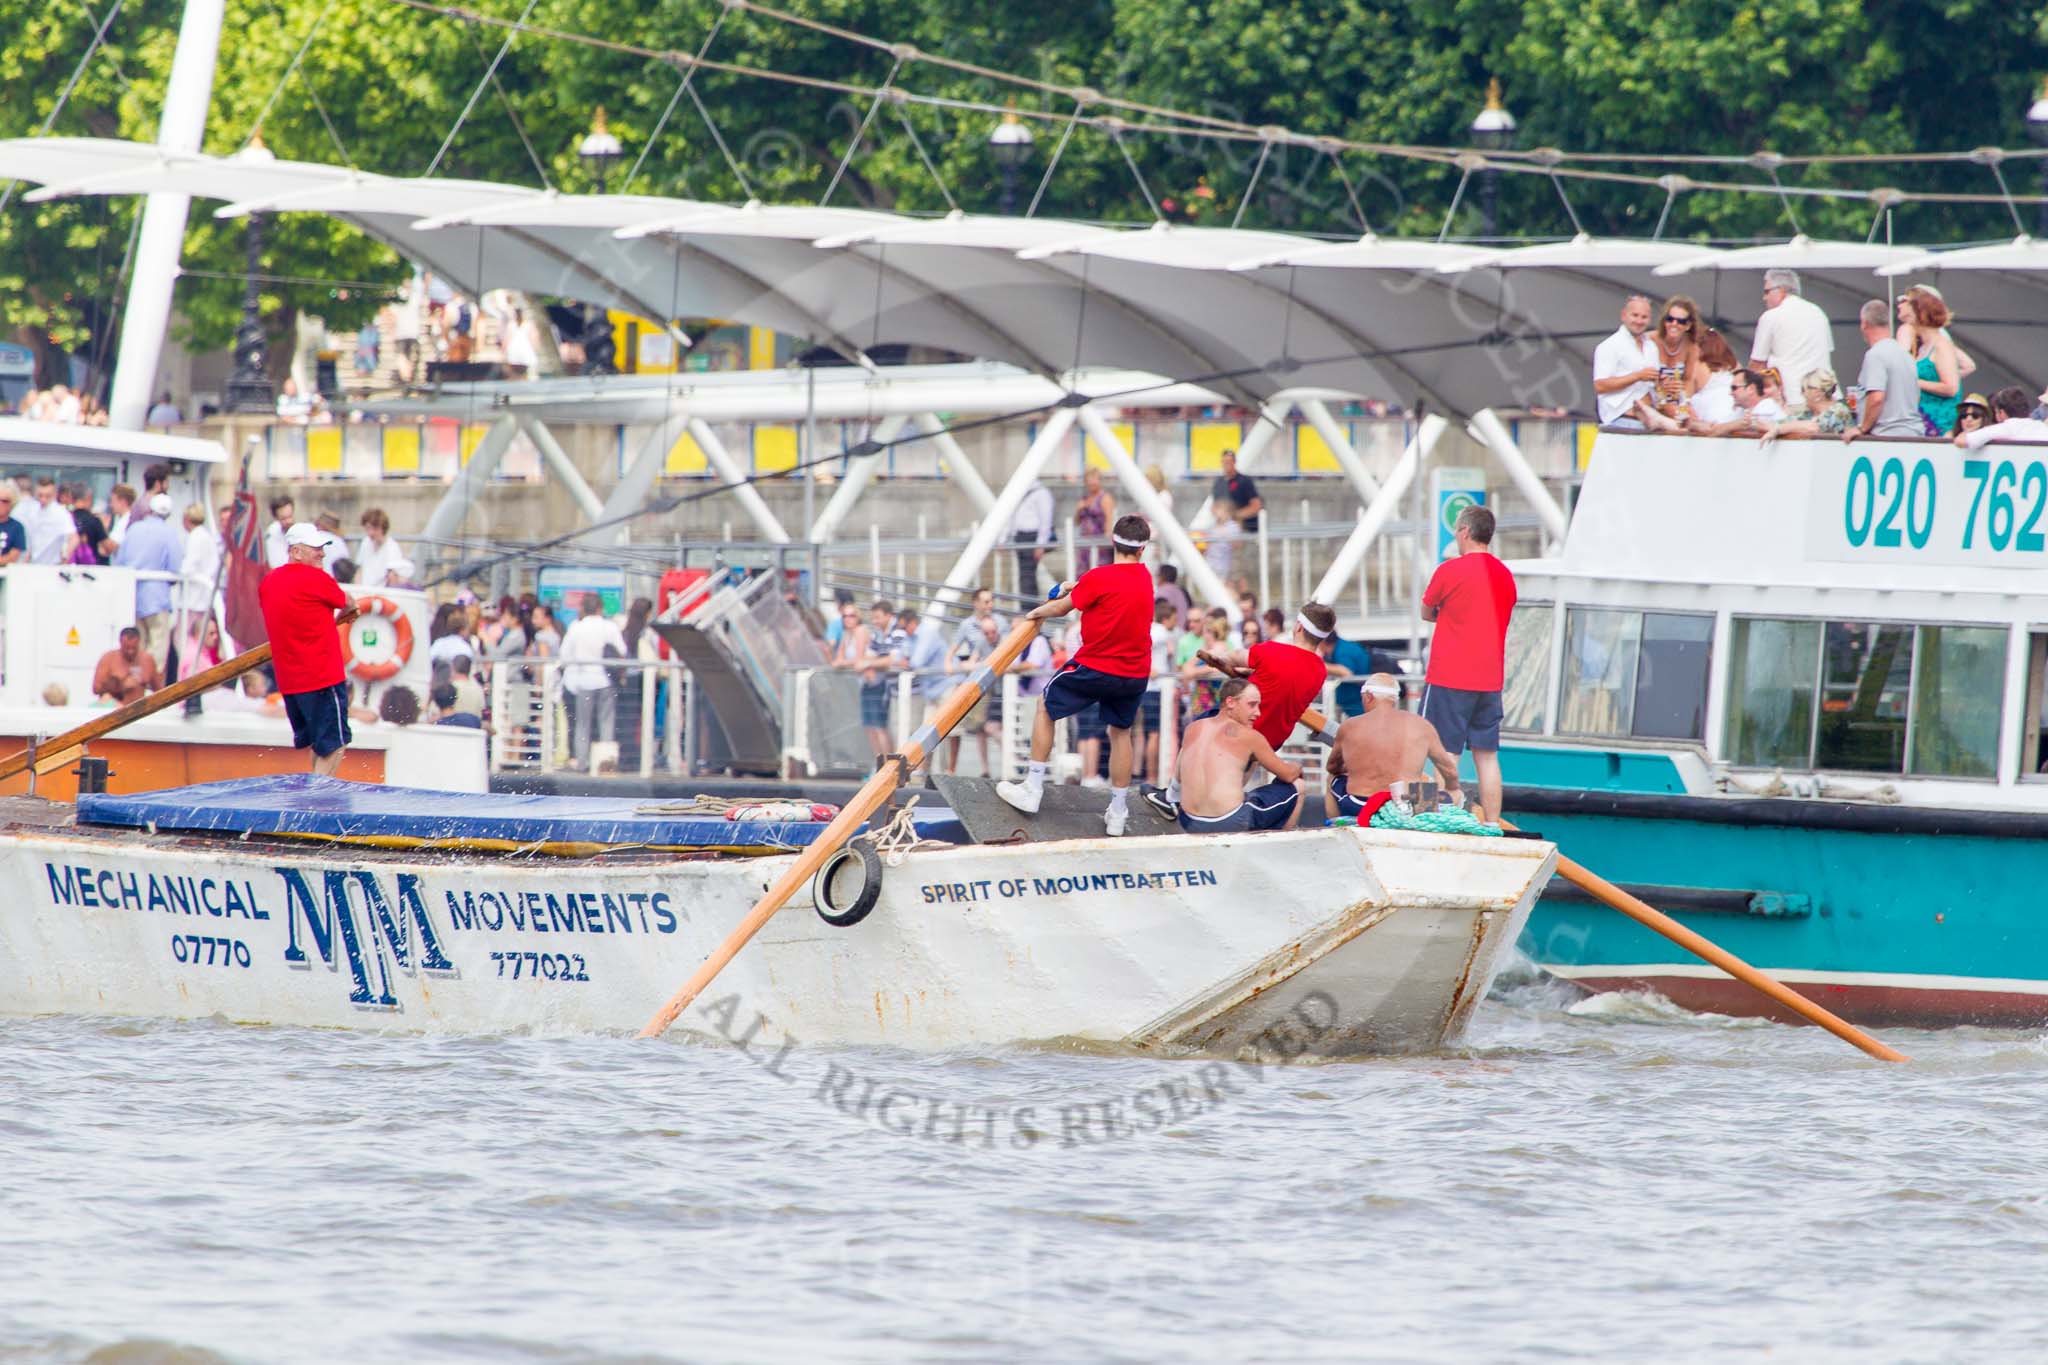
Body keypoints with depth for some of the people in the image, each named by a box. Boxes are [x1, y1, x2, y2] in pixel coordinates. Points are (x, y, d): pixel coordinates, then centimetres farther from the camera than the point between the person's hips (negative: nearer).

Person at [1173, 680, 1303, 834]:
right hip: (1231, 824, -6)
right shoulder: (1248, 736, -2)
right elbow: (1288, 775, 7)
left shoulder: (1193, 729, 11)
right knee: (1296, 787, 14)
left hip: (1190, 824, 6)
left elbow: (1178, 778, 25)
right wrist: (1297, 768, 33)